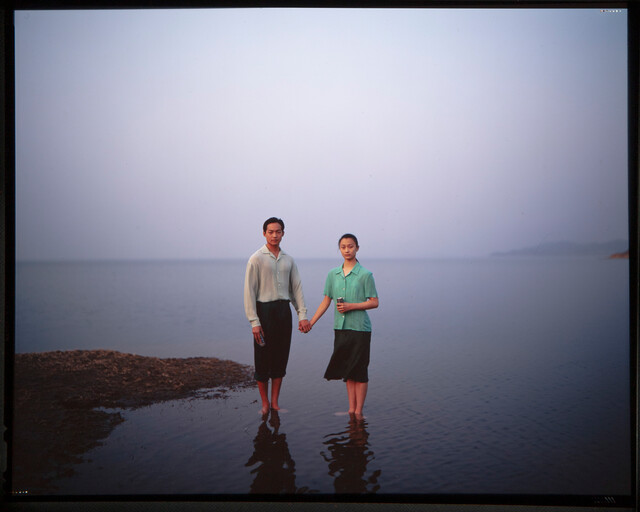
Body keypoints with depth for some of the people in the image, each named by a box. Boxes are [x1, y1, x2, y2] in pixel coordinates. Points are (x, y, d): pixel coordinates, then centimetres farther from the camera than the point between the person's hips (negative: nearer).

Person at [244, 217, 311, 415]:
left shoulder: (288, 259, 11)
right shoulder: (256, 259, -4)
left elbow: (296, 287, 12)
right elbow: (249, 291, -8)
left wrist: (302, 315, 2)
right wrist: (254, 321, -14)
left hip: (284, 310, 5)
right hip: (264, 309, -5)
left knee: (281, 358, 8)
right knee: (263, 359, 1)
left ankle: (275, 402, 17)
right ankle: (265, 403, 14)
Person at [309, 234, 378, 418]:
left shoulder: (365, 275, -6)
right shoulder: (333, 274, 7)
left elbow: (374, 302, -6)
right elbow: (326, 301, 12)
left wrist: (351, 306, -16)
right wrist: (310, 322, 8)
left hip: (360, 328, -4)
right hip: (341, 328, 4)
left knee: (359, 371, 1)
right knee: (347, 370, 11)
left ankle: (358, 412, 11)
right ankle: (351, 409, 20)